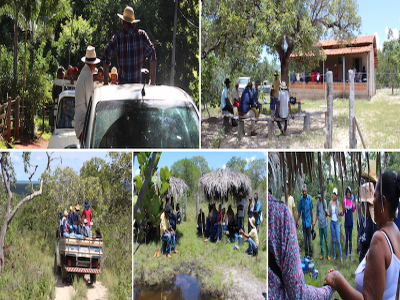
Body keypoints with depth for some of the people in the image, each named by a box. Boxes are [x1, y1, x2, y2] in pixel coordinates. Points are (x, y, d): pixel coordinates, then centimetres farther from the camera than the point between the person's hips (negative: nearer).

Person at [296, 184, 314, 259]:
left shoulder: (309, 198, -9)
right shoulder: (301, 199, -4)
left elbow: (311, 210, -2)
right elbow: (299, 211, 3)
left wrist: (312, 222, 1)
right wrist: (297, 221, 0)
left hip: (308, 221, -2)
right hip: (304, 221, 2)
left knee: (309, 239, 1)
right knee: (305, 239, 8)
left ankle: (310, 255, 11)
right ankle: (306, 254, 17)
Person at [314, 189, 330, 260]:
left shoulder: (324, 202, -2)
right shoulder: (317, 203, 8)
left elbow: (326, 213, -3)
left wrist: (327, 213, -26)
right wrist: (314, 222, 9)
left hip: (324, 223, -3)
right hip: (320, 224, 3)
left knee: (326, 239, -2)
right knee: (321, 240, 6)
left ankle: (328, 254, 6)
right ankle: (322, 254, 13)